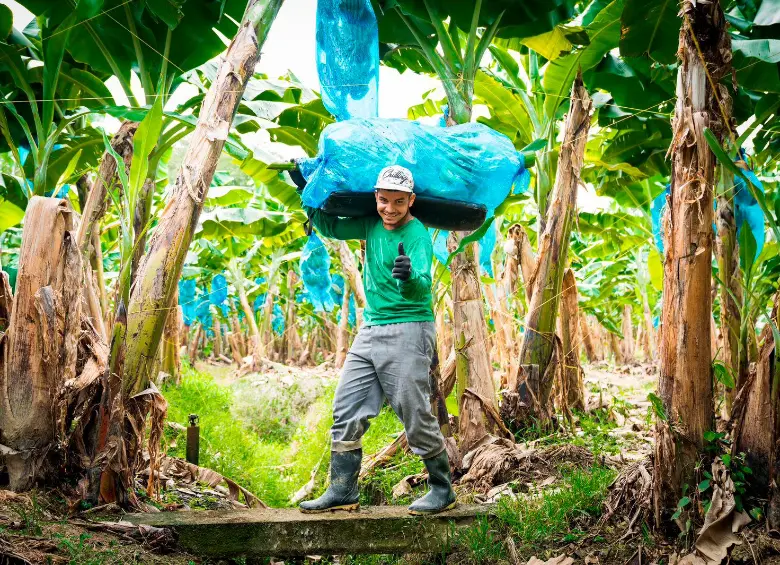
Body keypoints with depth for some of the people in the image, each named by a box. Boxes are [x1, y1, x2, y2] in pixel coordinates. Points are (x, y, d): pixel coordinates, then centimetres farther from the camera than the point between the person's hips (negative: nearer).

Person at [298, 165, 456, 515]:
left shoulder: (417, 235, -15)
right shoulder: (372, 225, 7)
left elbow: (421, 285, -30)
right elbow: (330, 227, 22)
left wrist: (409, 277, -53)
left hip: (408, 331, -8)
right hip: (370, 329, 8)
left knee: (416, 416, -5)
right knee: (346, 411, 7)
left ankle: (442, 491, 10)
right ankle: (342, 493, 14)